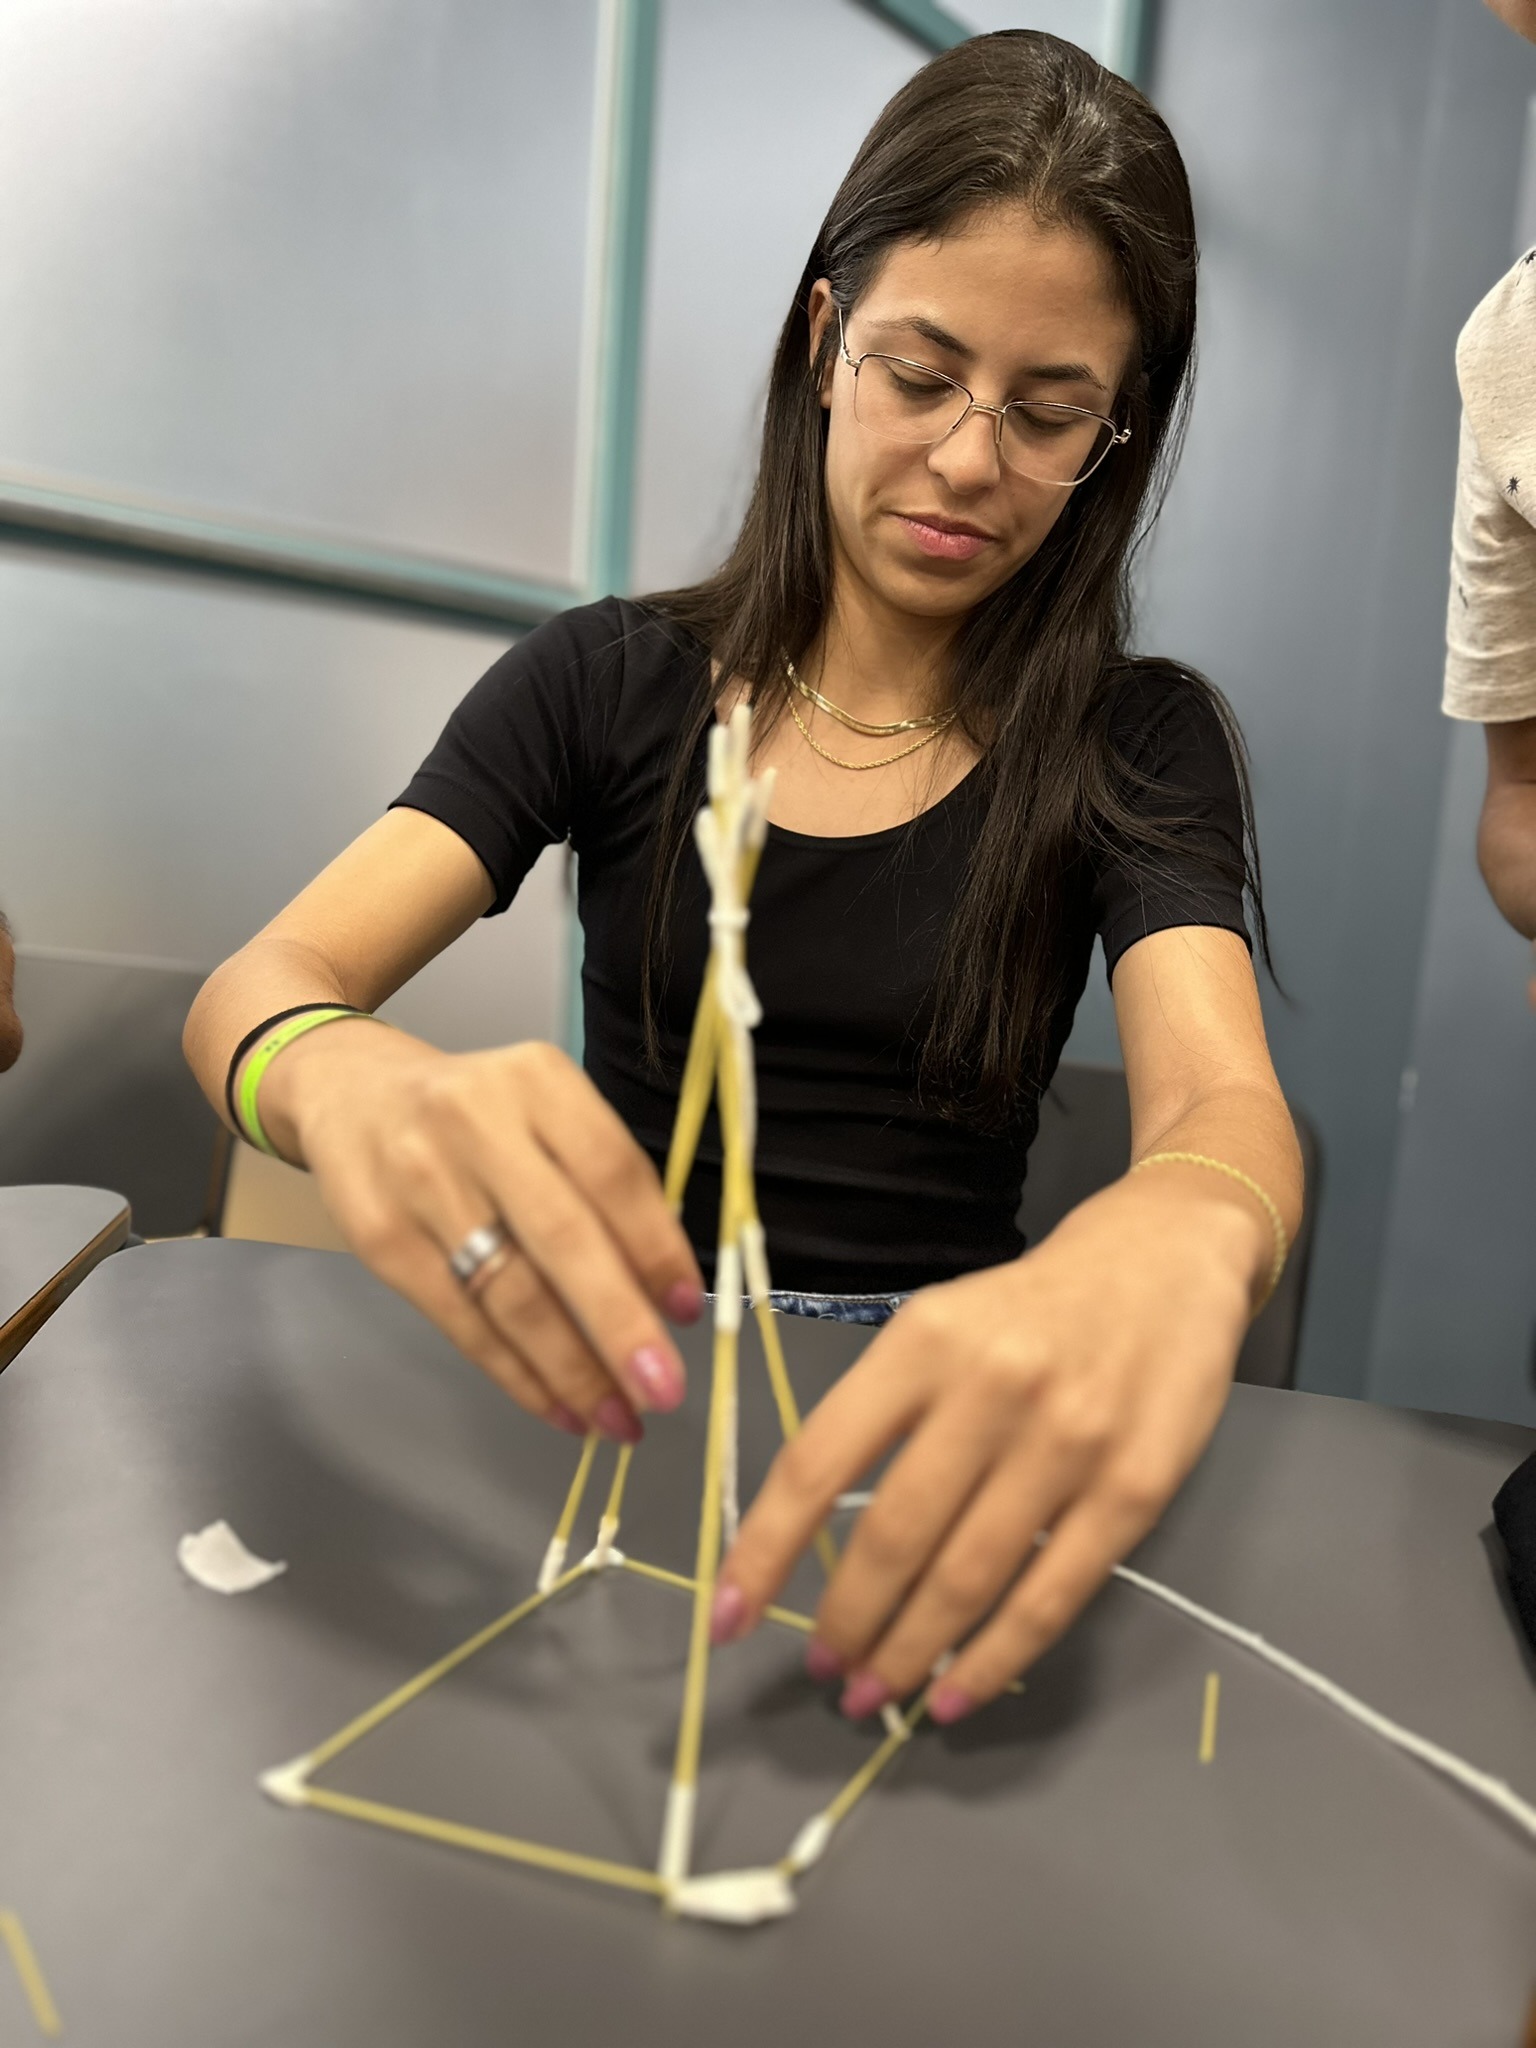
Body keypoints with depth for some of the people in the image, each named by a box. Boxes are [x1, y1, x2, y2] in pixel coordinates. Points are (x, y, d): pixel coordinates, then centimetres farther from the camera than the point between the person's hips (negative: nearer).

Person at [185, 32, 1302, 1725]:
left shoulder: (1137, 742, 0)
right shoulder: (610, 680, 1)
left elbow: (1227, 1107, -17)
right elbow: (251, 989, -9)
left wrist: (1170, 1240, -43)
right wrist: (348, 1081, -35)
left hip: (941, 1409, 0)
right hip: (602, 1376, 1)